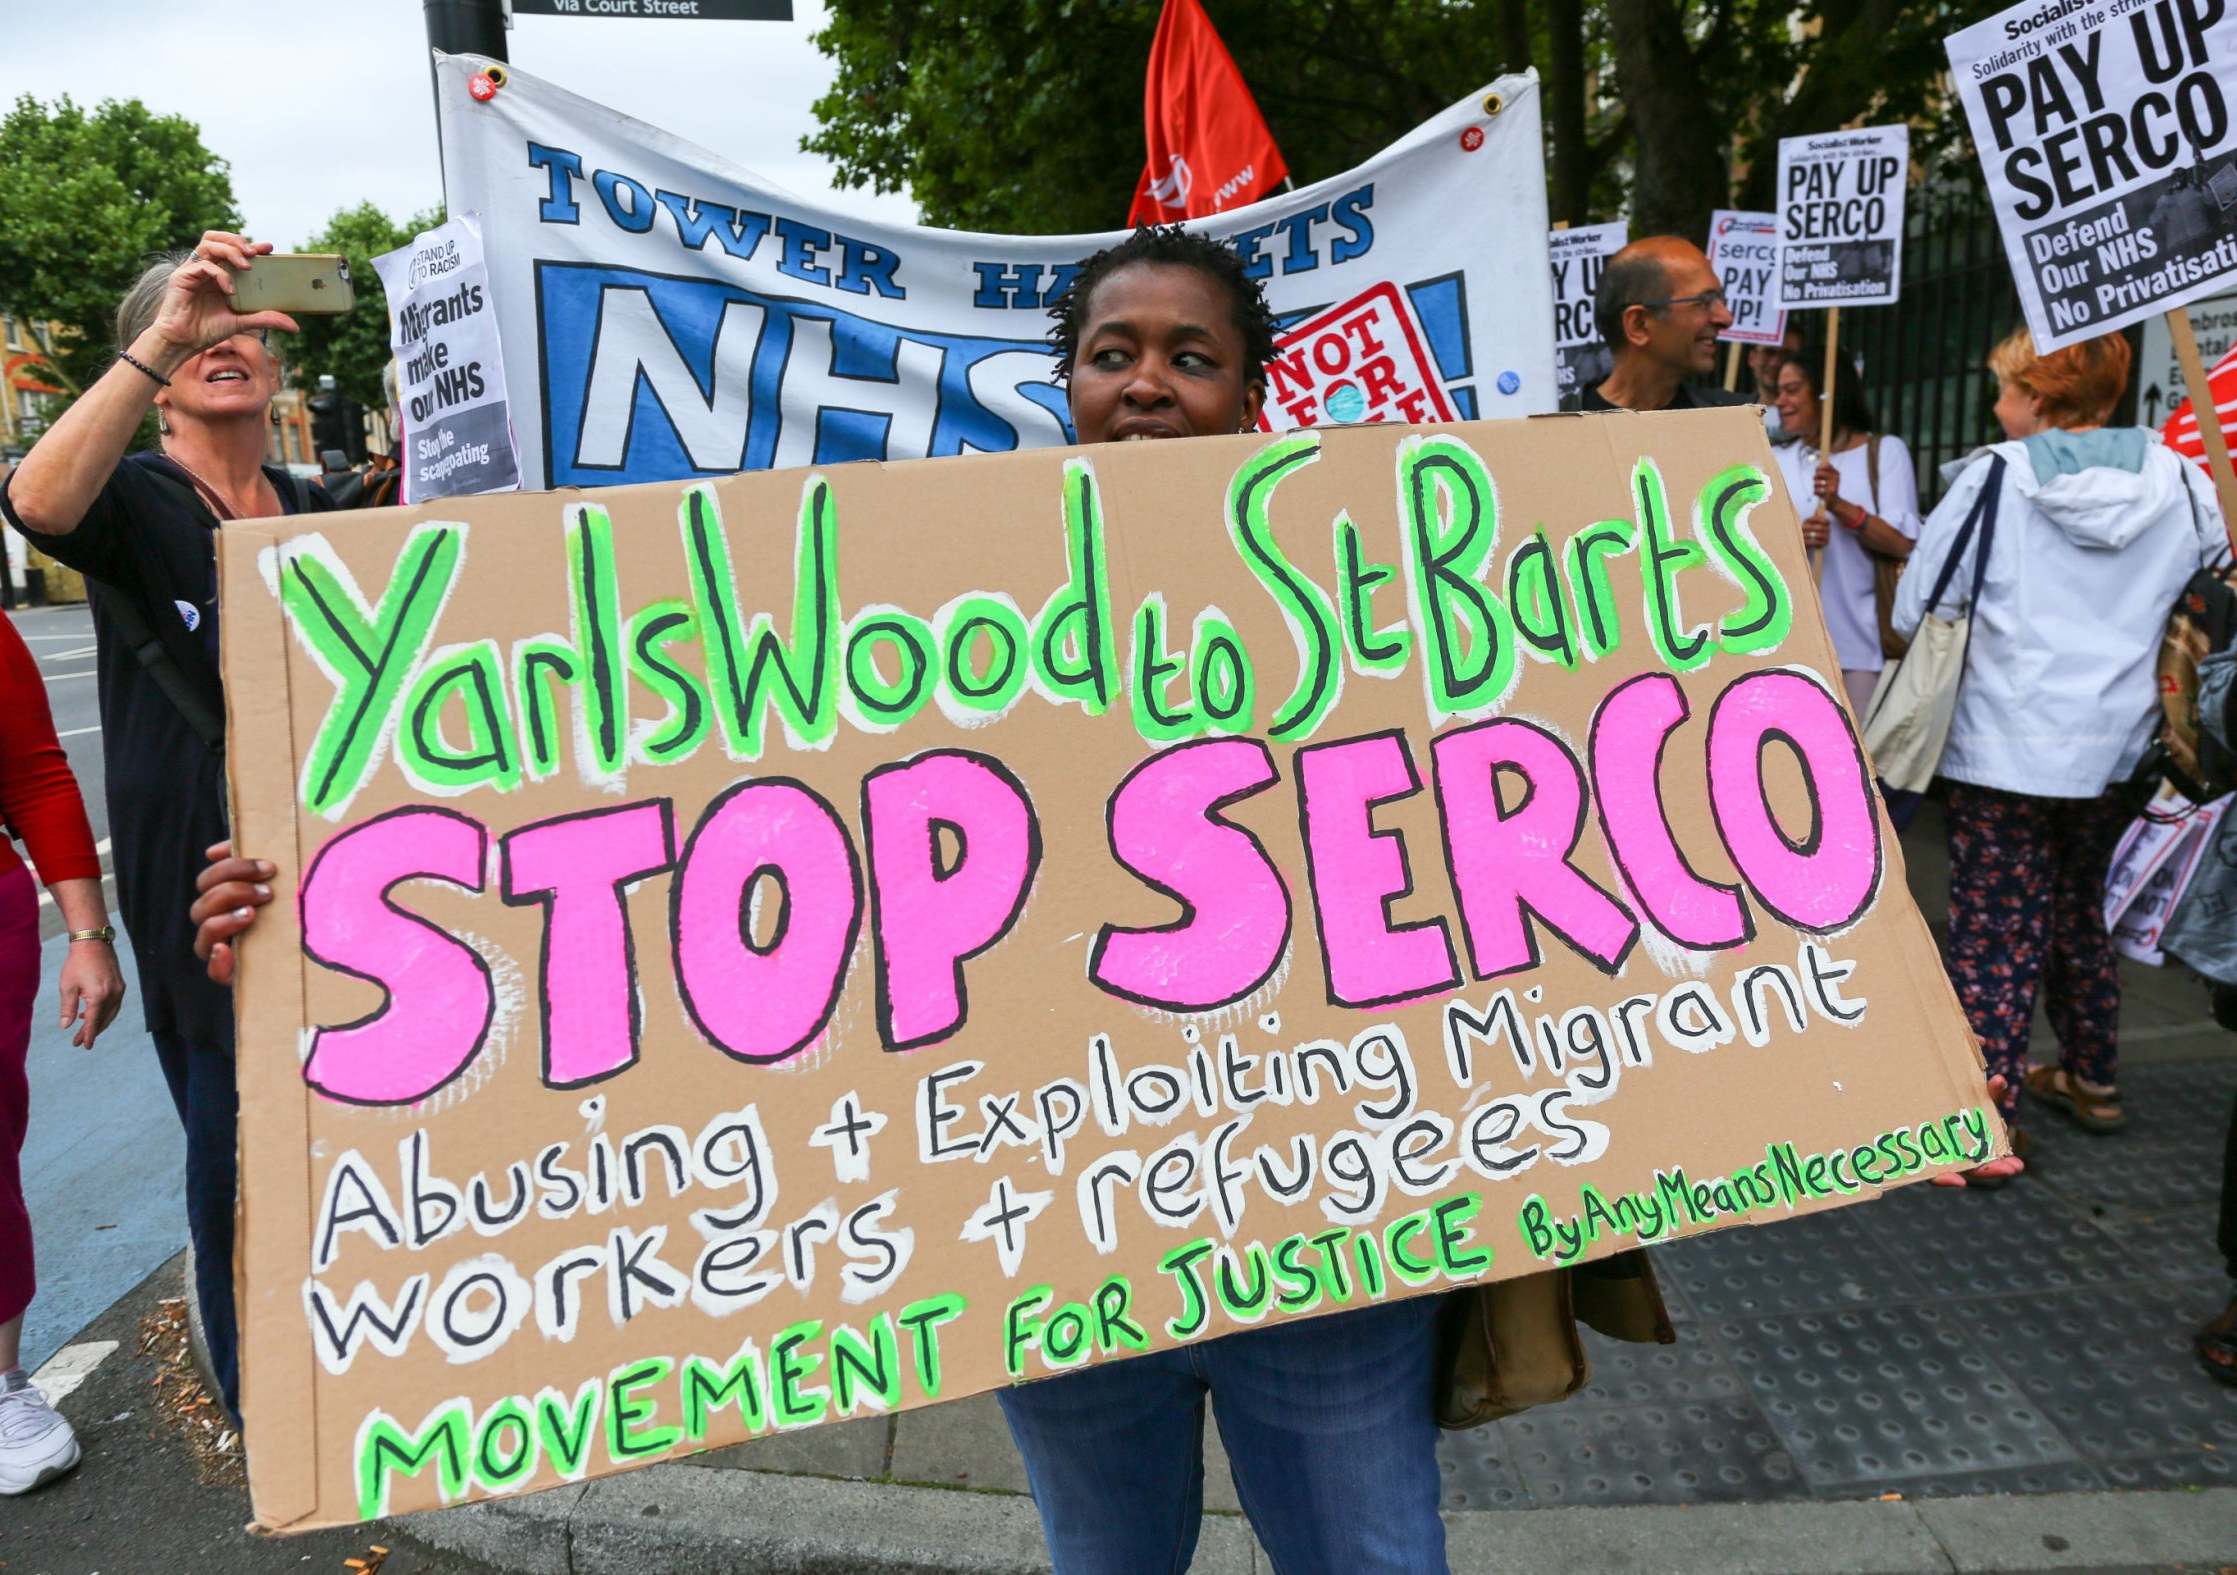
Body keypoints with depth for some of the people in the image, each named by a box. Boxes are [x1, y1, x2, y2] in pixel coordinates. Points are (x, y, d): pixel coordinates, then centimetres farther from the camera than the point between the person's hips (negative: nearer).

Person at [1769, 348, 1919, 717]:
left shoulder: (1885, 451, 3)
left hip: (1860, 637, -3)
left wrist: (1839, 505, -20)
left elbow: (1902, 543, -6)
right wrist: (1794, 540, -16)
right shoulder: (1775, 462, 14)